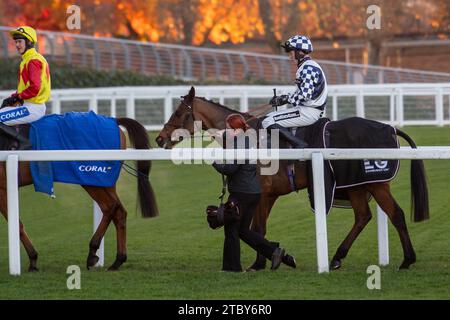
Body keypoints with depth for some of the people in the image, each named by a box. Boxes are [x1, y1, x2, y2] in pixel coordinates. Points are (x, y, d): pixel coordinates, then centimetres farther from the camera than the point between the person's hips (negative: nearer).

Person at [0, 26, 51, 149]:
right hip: (29, 105, 11)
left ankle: (24, 141, -12)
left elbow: (34, 88, -24)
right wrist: (12, 98, 9)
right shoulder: (27, 59, 18)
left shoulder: (33, 61, -15)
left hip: (33, 108, -11)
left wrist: (17, 97, -12)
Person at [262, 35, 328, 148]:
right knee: (269, 117, 19)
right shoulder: (308, 66, 18)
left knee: (268, 122, -18)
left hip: (309, 112, -11)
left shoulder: (308, 67, -15)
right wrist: (283, 98, 11)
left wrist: (284, 99, -11)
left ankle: (300, 145, -21)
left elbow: (304, 94, -24)